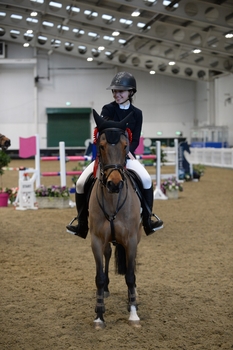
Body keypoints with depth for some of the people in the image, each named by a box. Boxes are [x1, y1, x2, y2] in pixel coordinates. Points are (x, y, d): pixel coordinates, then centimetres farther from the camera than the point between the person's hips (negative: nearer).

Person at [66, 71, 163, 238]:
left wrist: (127, 151, -21)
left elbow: (135, 140, -1)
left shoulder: (137, 113, 2)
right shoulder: (108, 109, -3)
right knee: (81, 183, -15)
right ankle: (82, 224, 3)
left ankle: (148, 221, -8)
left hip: (127, 155, 0)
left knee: (147, 180, -25)